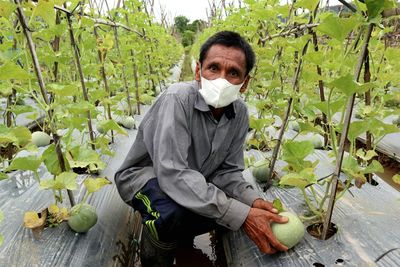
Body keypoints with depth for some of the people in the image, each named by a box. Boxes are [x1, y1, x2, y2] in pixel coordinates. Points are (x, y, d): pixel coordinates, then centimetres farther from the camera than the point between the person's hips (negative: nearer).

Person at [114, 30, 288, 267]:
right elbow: (172, 174, -38)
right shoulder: (178, 99, -31)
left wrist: (252, 200, -26)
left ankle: (179, 234, 16)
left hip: (192, 183, 7)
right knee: (172, 210, -35)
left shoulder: (240, 112, -11)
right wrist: (242, 215, -39)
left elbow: (227, 171, -5)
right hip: (145, 175, -6)